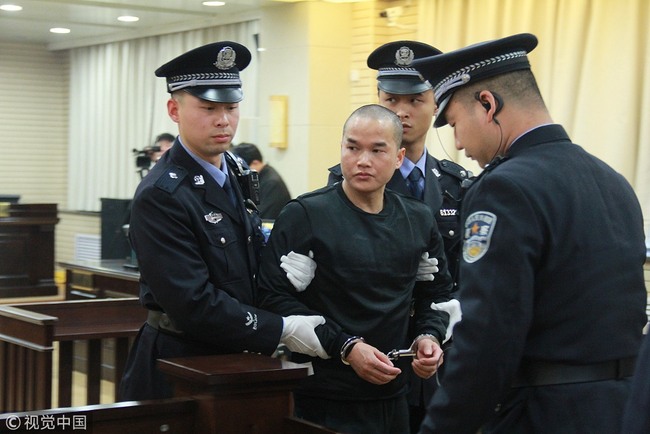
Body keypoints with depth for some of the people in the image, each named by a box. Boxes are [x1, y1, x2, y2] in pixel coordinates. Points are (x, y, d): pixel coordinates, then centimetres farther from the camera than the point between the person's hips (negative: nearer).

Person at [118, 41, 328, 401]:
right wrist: (282, 331, -19)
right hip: (178, 369, -7)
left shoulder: (237, 174, 6)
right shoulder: (159, 196, -19)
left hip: (236, 362, 7)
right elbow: (194, 305, -23)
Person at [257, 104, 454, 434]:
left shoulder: (419, 220, 6)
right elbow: (274, 297, -15)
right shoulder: (304, 215, -9)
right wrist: (345, 347, -20)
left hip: (393, 394, 5)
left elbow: (437, 292, 17)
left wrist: (429, 336, -3)